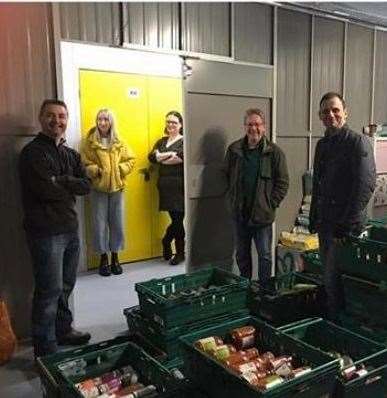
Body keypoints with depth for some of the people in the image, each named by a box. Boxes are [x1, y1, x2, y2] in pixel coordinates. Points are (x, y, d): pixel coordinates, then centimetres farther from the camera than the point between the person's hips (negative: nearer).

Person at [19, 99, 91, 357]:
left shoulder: (71, 154, 14)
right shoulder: (33, 152, -9)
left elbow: (87, 186, 2)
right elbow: (46, 189, -20)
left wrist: (61, 181, -12)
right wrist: (72, 185, -4)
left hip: (70, 228, 7)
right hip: (46, 232, -7)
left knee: (66, 286, 18)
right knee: (50, 291, 0)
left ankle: (63, 330, 36)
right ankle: (46, 350, 13)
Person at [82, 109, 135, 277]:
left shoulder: (119, 142, 6)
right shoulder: (91, 142, -1)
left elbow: (130, 160, 6)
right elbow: (86, 164, -3)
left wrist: (120, 169, -10)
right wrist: (96, 171, -19)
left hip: (117, 187, 2)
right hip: (98, 188, -2)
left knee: (117, 223, 7)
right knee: (100, 224, 1)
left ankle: (115, 257, 22)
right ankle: (103, 258, 16)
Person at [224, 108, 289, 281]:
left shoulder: (274, 152, -5)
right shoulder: (234, 150, 3)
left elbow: (283, 182, -3)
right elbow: (227, 177, 12)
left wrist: (270, 205, -8)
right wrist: (233, 200, 4)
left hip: (263, 215, -3)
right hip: (240, 214, 3)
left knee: (264, 255, 5)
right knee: (242, 255, 16)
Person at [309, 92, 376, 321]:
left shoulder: (358, 142, -11)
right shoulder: (323, 145, 13)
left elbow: (367, 185, -18)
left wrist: (347, 224, -21)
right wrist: (314, 217, 15)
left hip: (346, 225, -8)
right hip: (324, 223, 8)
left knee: (334, 279, -4)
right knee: (330, 275, 16)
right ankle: (331, 320, 31)